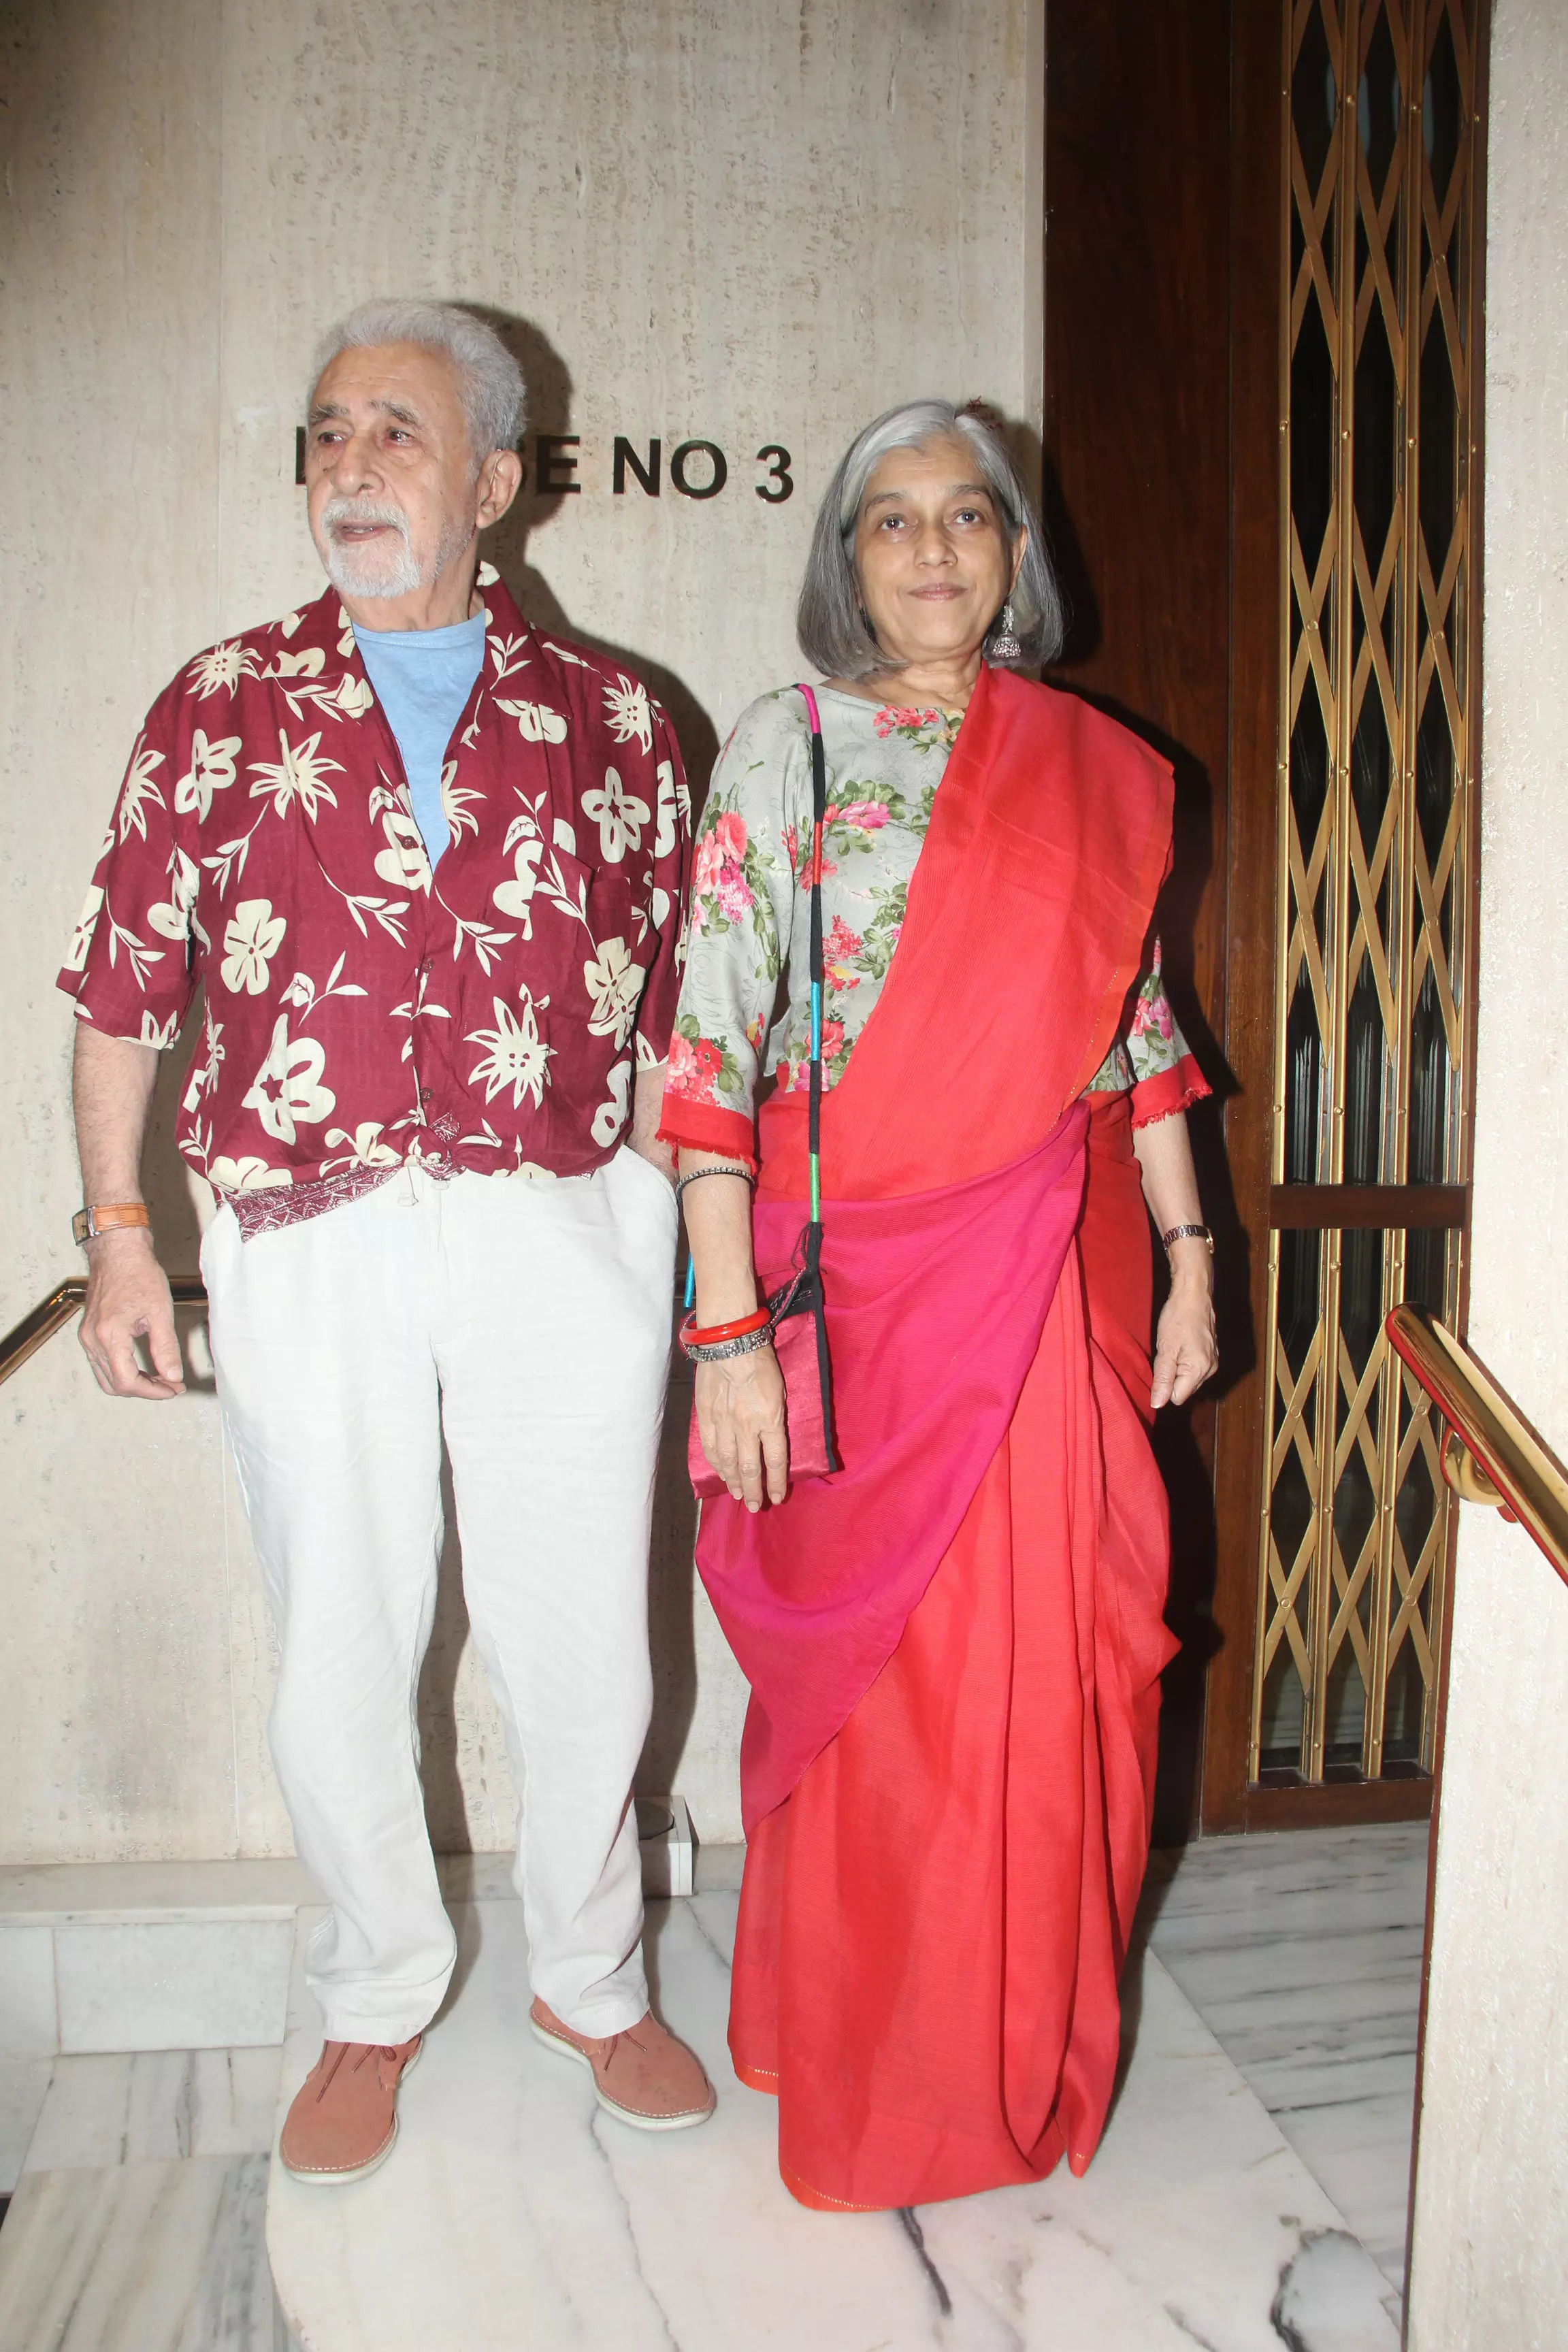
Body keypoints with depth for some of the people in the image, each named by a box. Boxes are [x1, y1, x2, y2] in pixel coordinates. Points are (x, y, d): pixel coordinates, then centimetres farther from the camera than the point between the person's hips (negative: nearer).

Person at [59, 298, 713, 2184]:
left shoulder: (609, 721, 6)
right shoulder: (221, 708, 7)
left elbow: (673, 999, 8)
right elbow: (125, 986, 8)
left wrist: (688, 1240, 6)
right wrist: (116, 1236, 3)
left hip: (567, 1234, 0)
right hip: (308, 1249, 1)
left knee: (582, 1646, 9)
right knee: (340, 1656, 10)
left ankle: (590, 1981, 34)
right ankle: (377, 2007, 35)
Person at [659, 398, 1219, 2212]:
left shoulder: (1097, 769, 10)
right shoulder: (786, 750, -1)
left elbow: (1139, 1025, 13)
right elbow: (710, 1046, -8)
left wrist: (1187, 1253, 8)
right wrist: (729, 1326, -14)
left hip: (1055, 1273, 3)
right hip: (856, 1263, -3)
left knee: (1050, 1663, 8)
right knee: (868, 1667, 5)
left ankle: (1020, 2050, 32)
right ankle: (860, 2070, 29)